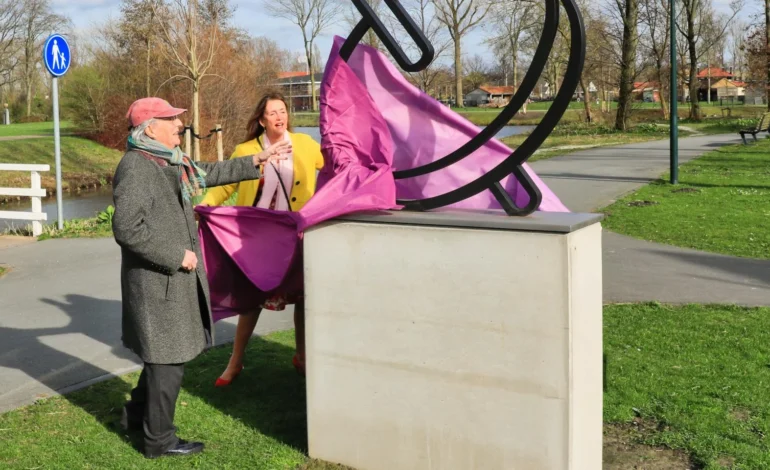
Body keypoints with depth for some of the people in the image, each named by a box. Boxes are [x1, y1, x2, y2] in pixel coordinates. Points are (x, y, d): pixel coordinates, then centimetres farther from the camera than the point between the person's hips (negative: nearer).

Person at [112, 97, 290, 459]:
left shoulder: (169, 162, 11)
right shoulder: (134, 167, -19)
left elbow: (209, 173, 26)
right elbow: (127, 228, -26)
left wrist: (256, 161, 24)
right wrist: (176, 256, -21)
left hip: (174, 276, 10)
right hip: (157, 280, -10)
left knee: (166, 352, 20)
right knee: (168, 356, -1)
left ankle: (136, 415, 37)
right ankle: (159, 439, 12)